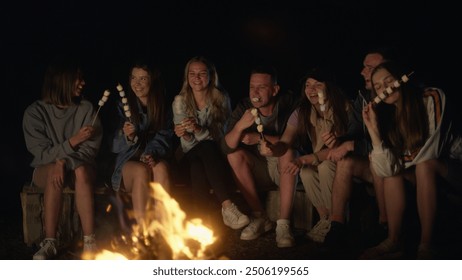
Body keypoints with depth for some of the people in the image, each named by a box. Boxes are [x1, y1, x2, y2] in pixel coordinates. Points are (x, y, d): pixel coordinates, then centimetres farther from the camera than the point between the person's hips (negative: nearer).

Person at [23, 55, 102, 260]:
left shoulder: (86, 109, -1)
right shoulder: (35, 112, -6)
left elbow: (91, 148, -8)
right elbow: (41, 153, -10)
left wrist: (66, 161, -26)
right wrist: (72, 142, -23)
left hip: (81, 167, 1)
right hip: (46, 169, -1)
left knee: (81, 171, -36)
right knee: (55, 172, -37)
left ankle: (89, 242, -39)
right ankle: (50, 242, -33)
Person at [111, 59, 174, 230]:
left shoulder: (163, 108, 10)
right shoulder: (123, 106, 6)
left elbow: (163, 138, 2)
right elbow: (116, 146, 1)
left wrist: (153, 154, -20)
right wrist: (127, 136, -22)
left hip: (155, 158, 1)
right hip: (128, 161, -1)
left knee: (161, 168, -35)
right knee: (142, 171, -36)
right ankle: (142, 230, -39)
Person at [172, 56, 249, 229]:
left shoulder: (221, 98, -2)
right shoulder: (180, 101, 0)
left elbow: (219, 135, -10)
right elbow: (188, 143, -3)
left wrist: (198, 129, -31)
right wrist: (186, 135, -28)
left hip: (214, 153, 0)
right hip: (191, 155, 0)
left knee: (207, 147, -37)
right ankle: (227, 206, -41)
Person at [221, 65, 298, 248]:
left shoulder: (287, 104, -15)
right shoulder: (244, 108, -8)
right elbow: (227, 147, -18)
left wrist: (261, 138, -28)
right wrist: (239, 126, -38)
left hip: (285, 170, -3)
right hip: (258, 170, 3)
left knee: (288, 151, -32)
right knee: (235, 154, -22)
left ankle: (283, 224, -34)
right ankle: (260, 218, -17)